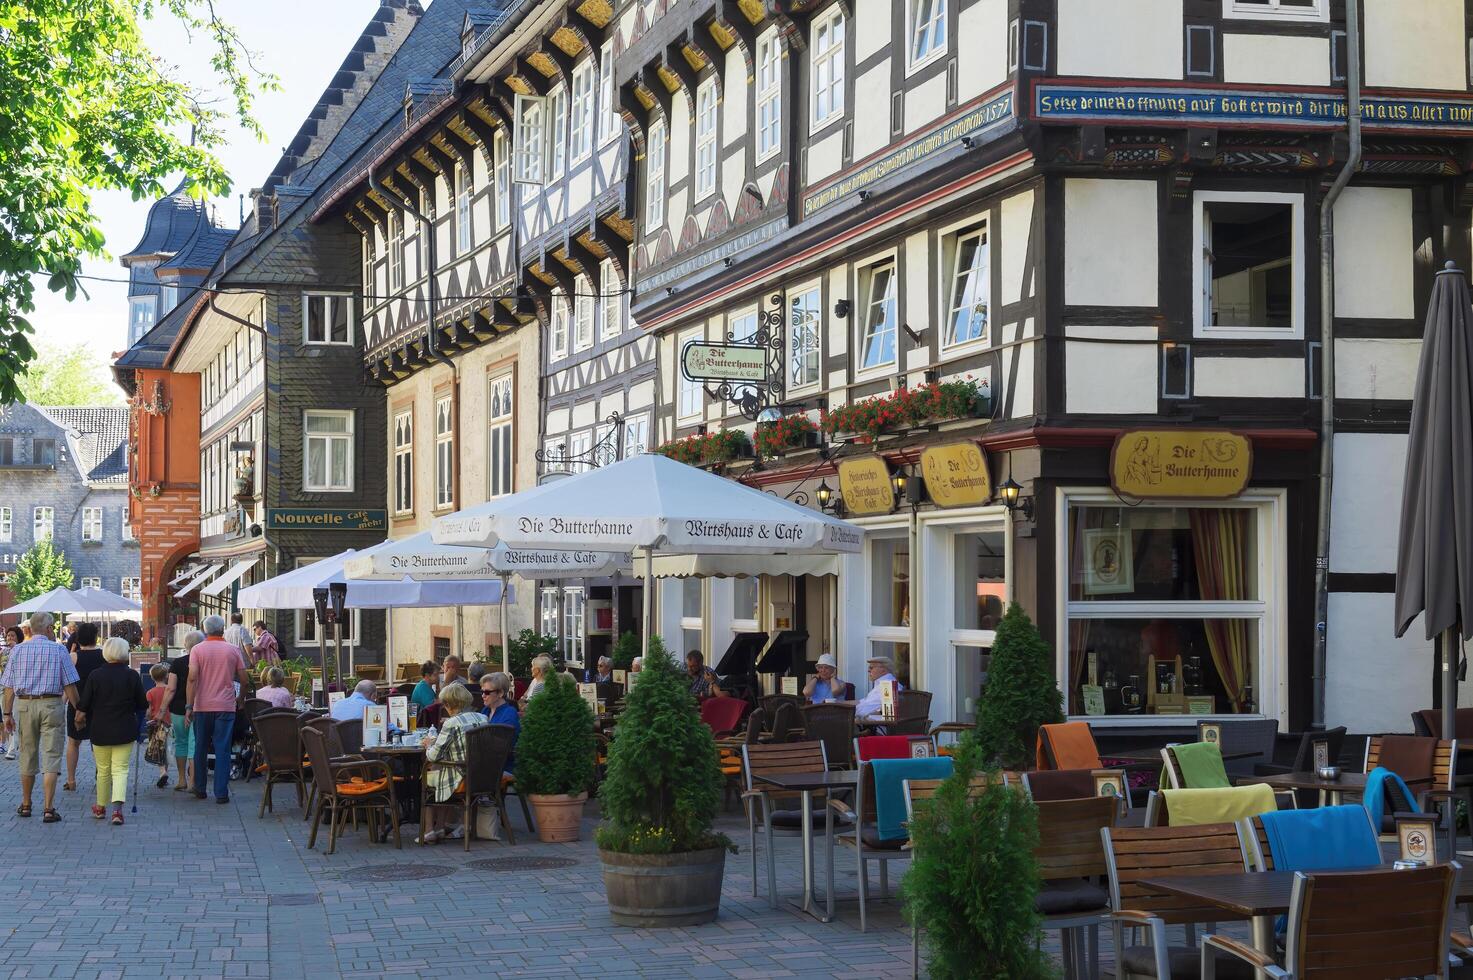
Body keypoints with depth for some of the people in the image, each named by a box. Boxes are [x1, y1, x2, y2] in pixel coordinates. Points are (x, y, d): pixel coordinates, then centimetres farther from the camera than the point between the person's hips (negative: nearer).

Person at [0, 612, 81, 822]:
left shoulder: (18, 650, 5)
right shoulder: (58, 650, -3)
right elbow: (69, 686, -5)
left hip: (24, 705, 3)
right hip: (51, 705, -3)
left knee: (28, 757, 15)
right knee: (51, 758, -2)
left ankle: (26, 805, 25)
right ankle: (48, 809, -7)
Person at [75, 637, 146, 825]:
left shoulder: (95, 675, -7)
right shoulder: (132, 676, -7)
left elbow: (84, 706, -4)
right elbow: (142, 704, -1)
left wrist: (81, 715, 17)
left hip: (100, 730, 1)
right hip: (125, 730, -1)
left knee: (103, 769, 15)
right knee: (120, 769, -1)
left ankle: (101, 807, 28)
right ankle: (117, 808, -18)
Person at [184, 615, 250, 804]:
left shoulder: (197, 650, -1)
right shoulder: (233, 650, 2)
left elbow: (192, 678, -11)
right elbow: (244, 680, 4)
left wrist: (189, 706, -11)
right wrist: (240, 696, 24)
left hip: (202, 706, 0)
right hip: (226, 706, 0)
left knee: (201, 748, 14)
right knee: (223, 750, -1)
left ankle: (200, 789, 21)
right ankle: (221, 793, -6)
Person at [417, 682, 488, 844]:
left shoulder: (452, 723, -18)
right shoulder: (483, 718, 3)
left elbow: (434, 756, -16)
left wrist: (428, 745, 7)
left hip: (461, 779, -7)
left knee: (426, 777, 20)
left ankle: (429, 831, 22)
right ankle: (441, 827, 30)